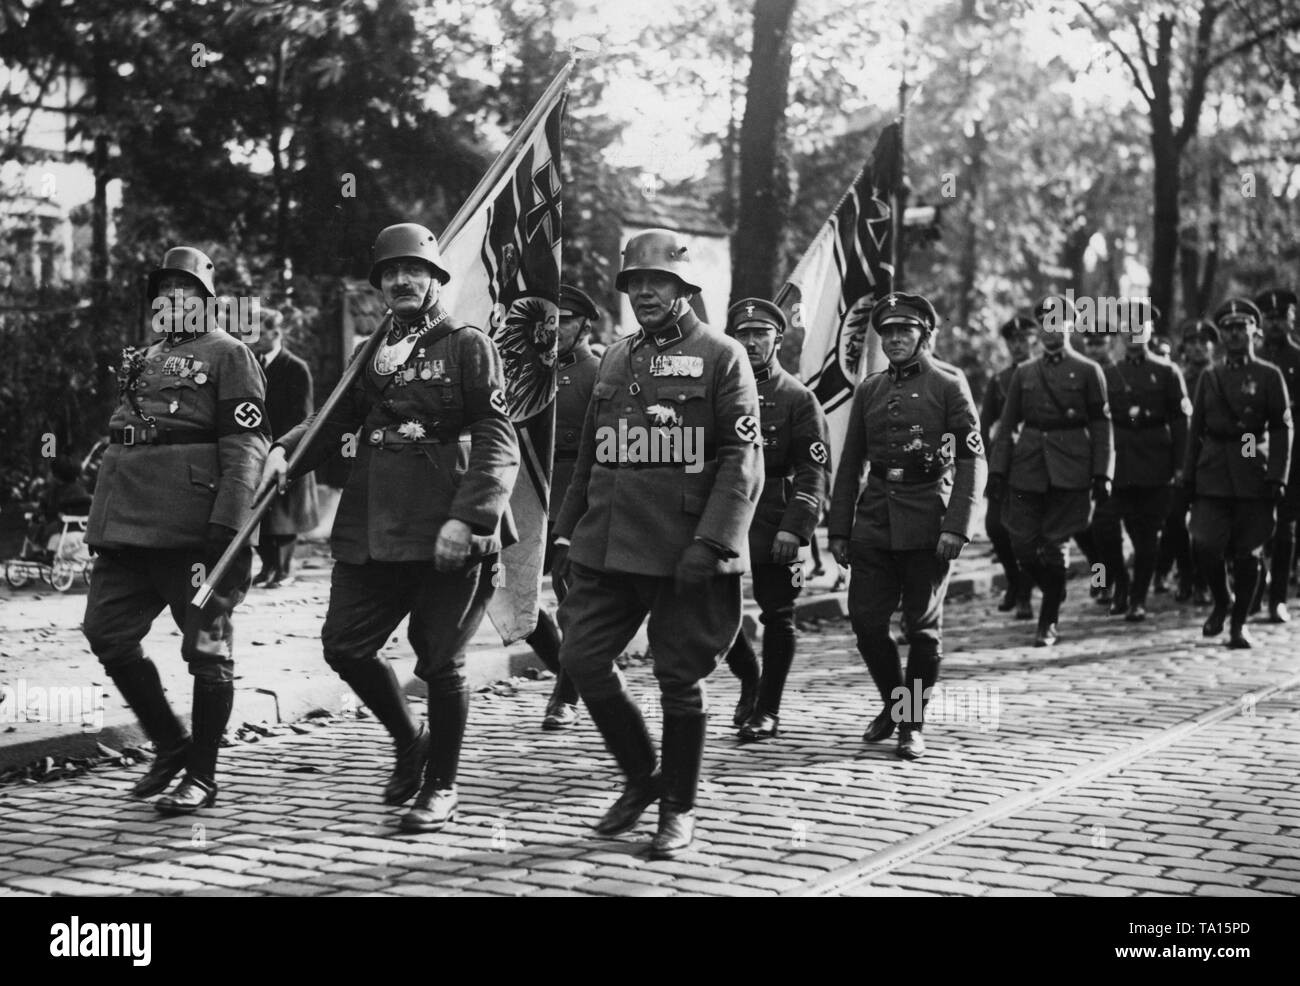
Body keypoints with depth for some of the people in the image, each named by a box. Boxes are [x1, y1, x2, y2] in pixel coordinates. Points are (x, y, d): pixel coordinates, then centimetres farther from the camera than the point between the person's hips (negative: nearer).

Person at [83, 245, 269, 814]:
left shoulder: (227, 355, -1)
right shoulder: (142, 361, 21)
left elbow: (246, 443, -10)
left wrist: (227, 525, -20)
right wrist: (103, 522, 18)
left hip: (193, 528, -8)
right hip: (126, 525, 8)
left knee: (207, 648, 0)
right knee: (107, 634, 5)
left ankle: (202, 777, 9)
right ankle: (170, 744, 21)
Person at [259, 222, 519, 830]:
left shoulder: (469, 346, -2)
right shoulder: (370, 353, 17)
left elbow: (498, 441, -9)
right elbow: (335, 419, 12)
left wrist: (466, 517, -20)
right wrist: (285, 451, -9)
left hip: (446, 534, -6)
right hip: (370, 530, 6)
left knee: (440, 661, 2)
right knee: (344, 645, 6)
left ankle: (442, 788, 19)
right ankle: (409, 742, 29)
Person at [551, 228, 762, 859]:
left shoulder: (721, 357, -2)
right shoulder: (614, 359, 16)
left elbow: (743, 459, -9)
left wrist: (710, 541, -18)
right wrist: (566, 533, 15)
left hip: (686, 553, -6)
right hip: (607, 546, 6)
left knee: (680, 680, 1)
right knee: (582, 659, 1)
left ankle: (678, 811, 17)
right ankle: (641, 777, 22)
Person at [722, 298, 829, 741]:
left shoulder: (798, 399, -1)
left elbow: (815, 471, -8)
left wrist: (794, 527, -18)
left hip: (775, 527, -3)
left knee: (777, 618, 3)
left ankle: (767, 709, 15)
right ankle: (749, 679, 28)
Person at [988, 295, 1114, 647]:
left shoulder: (1088, 372, 3)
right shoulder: (1023, 373, 11)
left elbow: (1101, 426, 2)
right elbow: (1007, 425, 11)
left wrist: (1102, 475, -5)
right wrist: (997, 469, 2)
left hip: (1069, 472, -3)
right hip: (1027, 469, 3)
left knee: (1055, 545, -3)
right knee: (1023, 543, -2)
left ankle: (1048, 623, 9)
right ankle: (1054, 591, 25)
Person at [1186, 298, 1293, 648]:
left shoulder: (1269, 376, 4)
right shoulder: (1209, 377, 12)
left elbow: (1283, 429, -1)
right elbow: (1196, 429, 14)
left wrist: (1277, 477, -10)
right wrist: (1190, 476, 7)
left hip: (1254, 475, -2)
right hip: (1213, 474, 2)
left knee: (1248, 554, 1)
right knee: (1205, 546, -12)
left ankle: (1238, 624, 15)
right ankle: (1222, 600, 15)